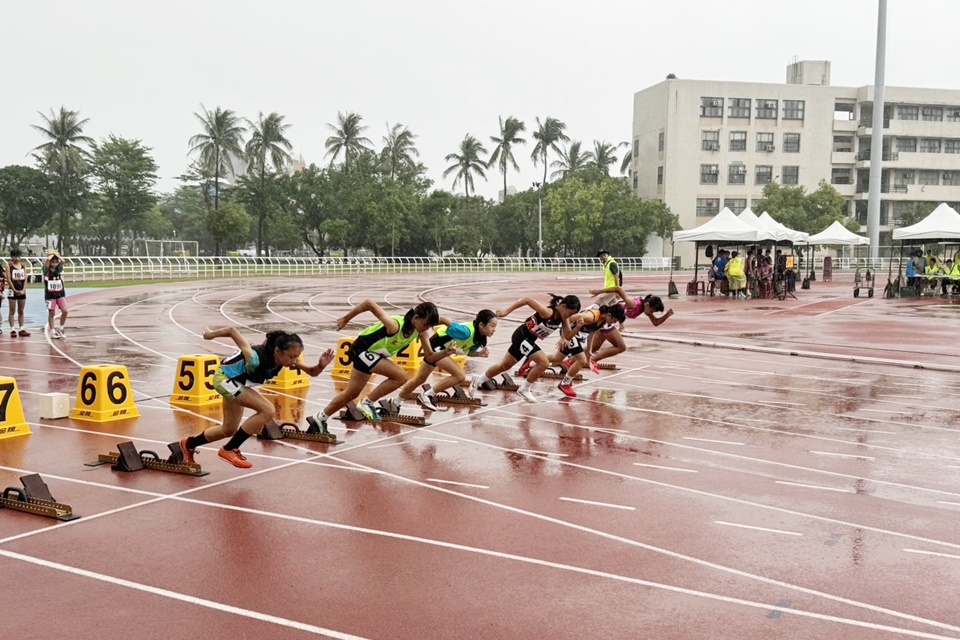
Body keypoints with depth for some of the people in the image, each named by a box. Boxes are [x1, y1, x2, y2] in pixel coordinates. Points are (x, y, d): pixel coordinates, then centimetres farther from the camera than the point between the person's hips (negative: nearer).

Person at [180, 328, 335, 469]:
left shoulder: (288, 358, -24)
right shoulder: (257, 358, -42)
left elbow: (312, 372, -15)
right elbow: (232, 330, -34)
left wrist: (321, 365, -38)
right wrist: (211, 334, -16)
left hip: (237, 382, 8)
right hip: (225, 378, -8)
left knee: (229, 430, 23)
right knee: (268, 410, -24)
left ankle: (189, 444, 46)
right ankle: (229, 450, -9)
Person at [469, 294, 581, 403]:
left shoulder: (563, 317, -9)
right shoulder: (547, 312, -30)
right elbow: (527, 300, -29)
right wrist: (506, 311, -24)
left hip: (529, 340, 8)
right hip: (522, 336, -8)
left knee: (504, 366, 20)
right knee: (544, 363, -18)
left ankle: (477, 381, 37)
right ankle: (524, 389, -1)